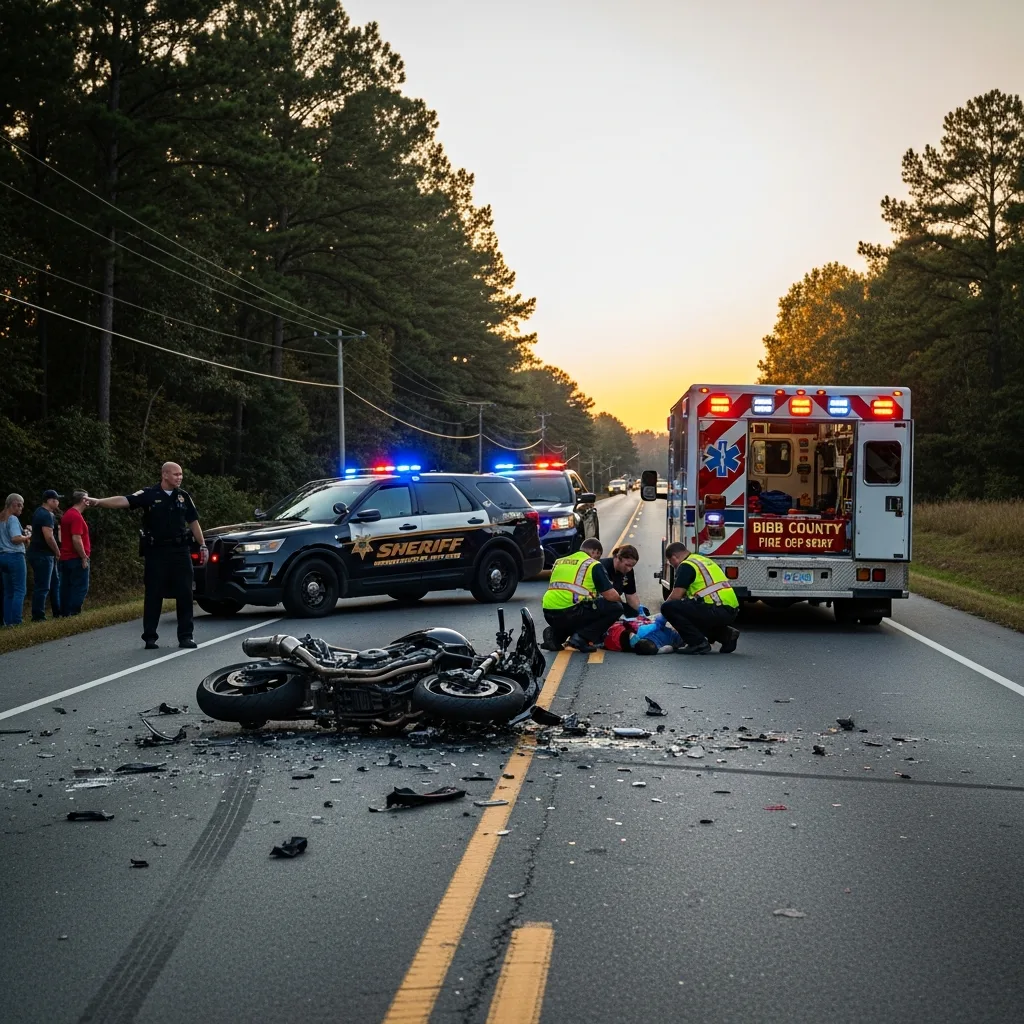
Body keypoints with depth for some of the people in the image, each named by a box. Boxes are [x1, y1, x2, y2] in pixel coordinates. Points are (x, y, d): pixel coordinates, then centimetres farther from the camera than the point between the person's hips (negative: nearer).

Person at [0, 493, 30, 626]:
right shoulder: (13, 519, -12)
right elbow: (16, 538, -23)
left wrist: (23, 536, 17)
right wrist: (27, 537, -5)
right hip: (15, 556, -9)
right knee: (20, 590, -6)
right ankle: (16, 621, -12)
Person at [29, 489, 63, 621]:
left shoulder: (40, 512, 15)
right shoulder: (46, 515, -18)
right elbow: (49, 537, -26)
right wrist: (57, 552, -14)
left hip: (41, 554, 11)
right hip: (43, 555, -11)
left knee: (55, 583, 18)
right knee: (42, 587, -8)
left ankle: (58, 612, 25)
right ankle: (38, 617, -5)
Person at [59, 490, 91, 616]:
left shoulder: (67, 515, 15)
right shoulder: (76, 517, -15)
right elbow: (76, 539, -22)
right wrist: (84, 557, -17)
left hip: (65, 558, 10)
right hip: (77, 559, -10)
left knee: (67, 588, 9)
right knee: (80, 588, -7)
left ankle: (65, 614, 10)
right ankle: (74, 614, -10)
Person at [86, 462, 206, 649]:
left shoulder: (184, 496, 7)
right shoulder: (149, 494, -4)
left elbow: (193, 522, 13)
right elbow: (124, 501, -16)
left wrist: (203, 546, 9)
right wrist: (98, 502, -30)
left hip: (180, 550, 3)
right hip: (156, 551, -3)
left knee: (184, 594, 3)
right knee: (154, 594, 3)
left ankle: (185, 636, 10)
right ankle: (150, 637, 10)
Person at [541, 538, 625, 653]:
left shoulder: (559, 562, 21)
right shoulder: (593, 565, 3)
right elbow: (612, 596, -1)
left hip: (549, 615, 7)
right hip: (570, 612, -7)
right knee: (615, 607, 6)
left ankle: (555, 635, 9)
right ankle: (583, 637, -4)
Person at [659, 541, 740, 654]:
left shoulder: (686, 566, -2)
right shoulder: (705, 561, 26)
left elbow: (675, 596, -8)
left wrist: (661, 618, 10)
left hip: (717, 611, -9)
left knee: (669, 608, -11)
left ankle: (698, 643, -9)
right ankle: (725, 634, 15)